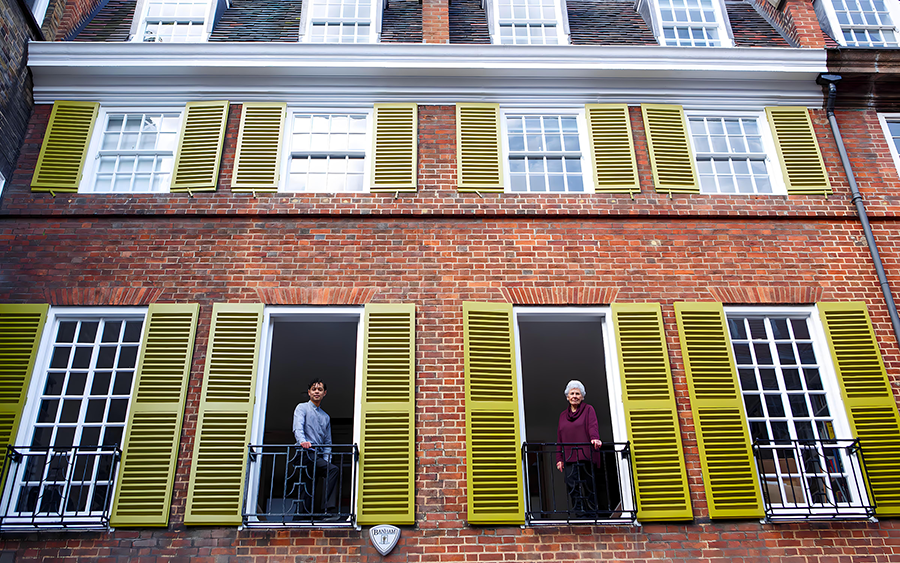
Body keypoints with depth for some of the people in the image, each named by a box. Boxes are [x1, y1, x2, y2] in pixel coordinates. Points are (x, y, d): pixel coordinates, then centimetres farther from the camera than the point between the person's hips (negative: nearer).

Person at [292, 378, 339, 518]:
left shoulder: (326, 417, 25)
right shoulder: (302, 408, 7)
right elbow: (298, 428, -12)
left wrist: (327, 459, 4)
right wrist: (302, 441, -33)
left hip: (319, 456, 6)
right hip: (306, 454, -6)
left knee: (308, 491, 2)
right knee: (333, 470, -26)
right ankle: (330, 510, -31)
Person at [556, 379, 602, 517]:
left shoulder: (588, 409, 9)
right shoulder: (563, 415, 19)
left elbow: (593, 426, -9)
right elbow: (559, 439, 18)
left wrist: (595, 438, -30)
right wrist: (559, 458, 9)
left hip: (586, 456, -3)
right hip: (569, 458, 3)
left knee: (589, 486, -1)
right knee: (572, 486, -9)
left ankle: (591, 513, 8)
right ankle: (580, 514, -7)